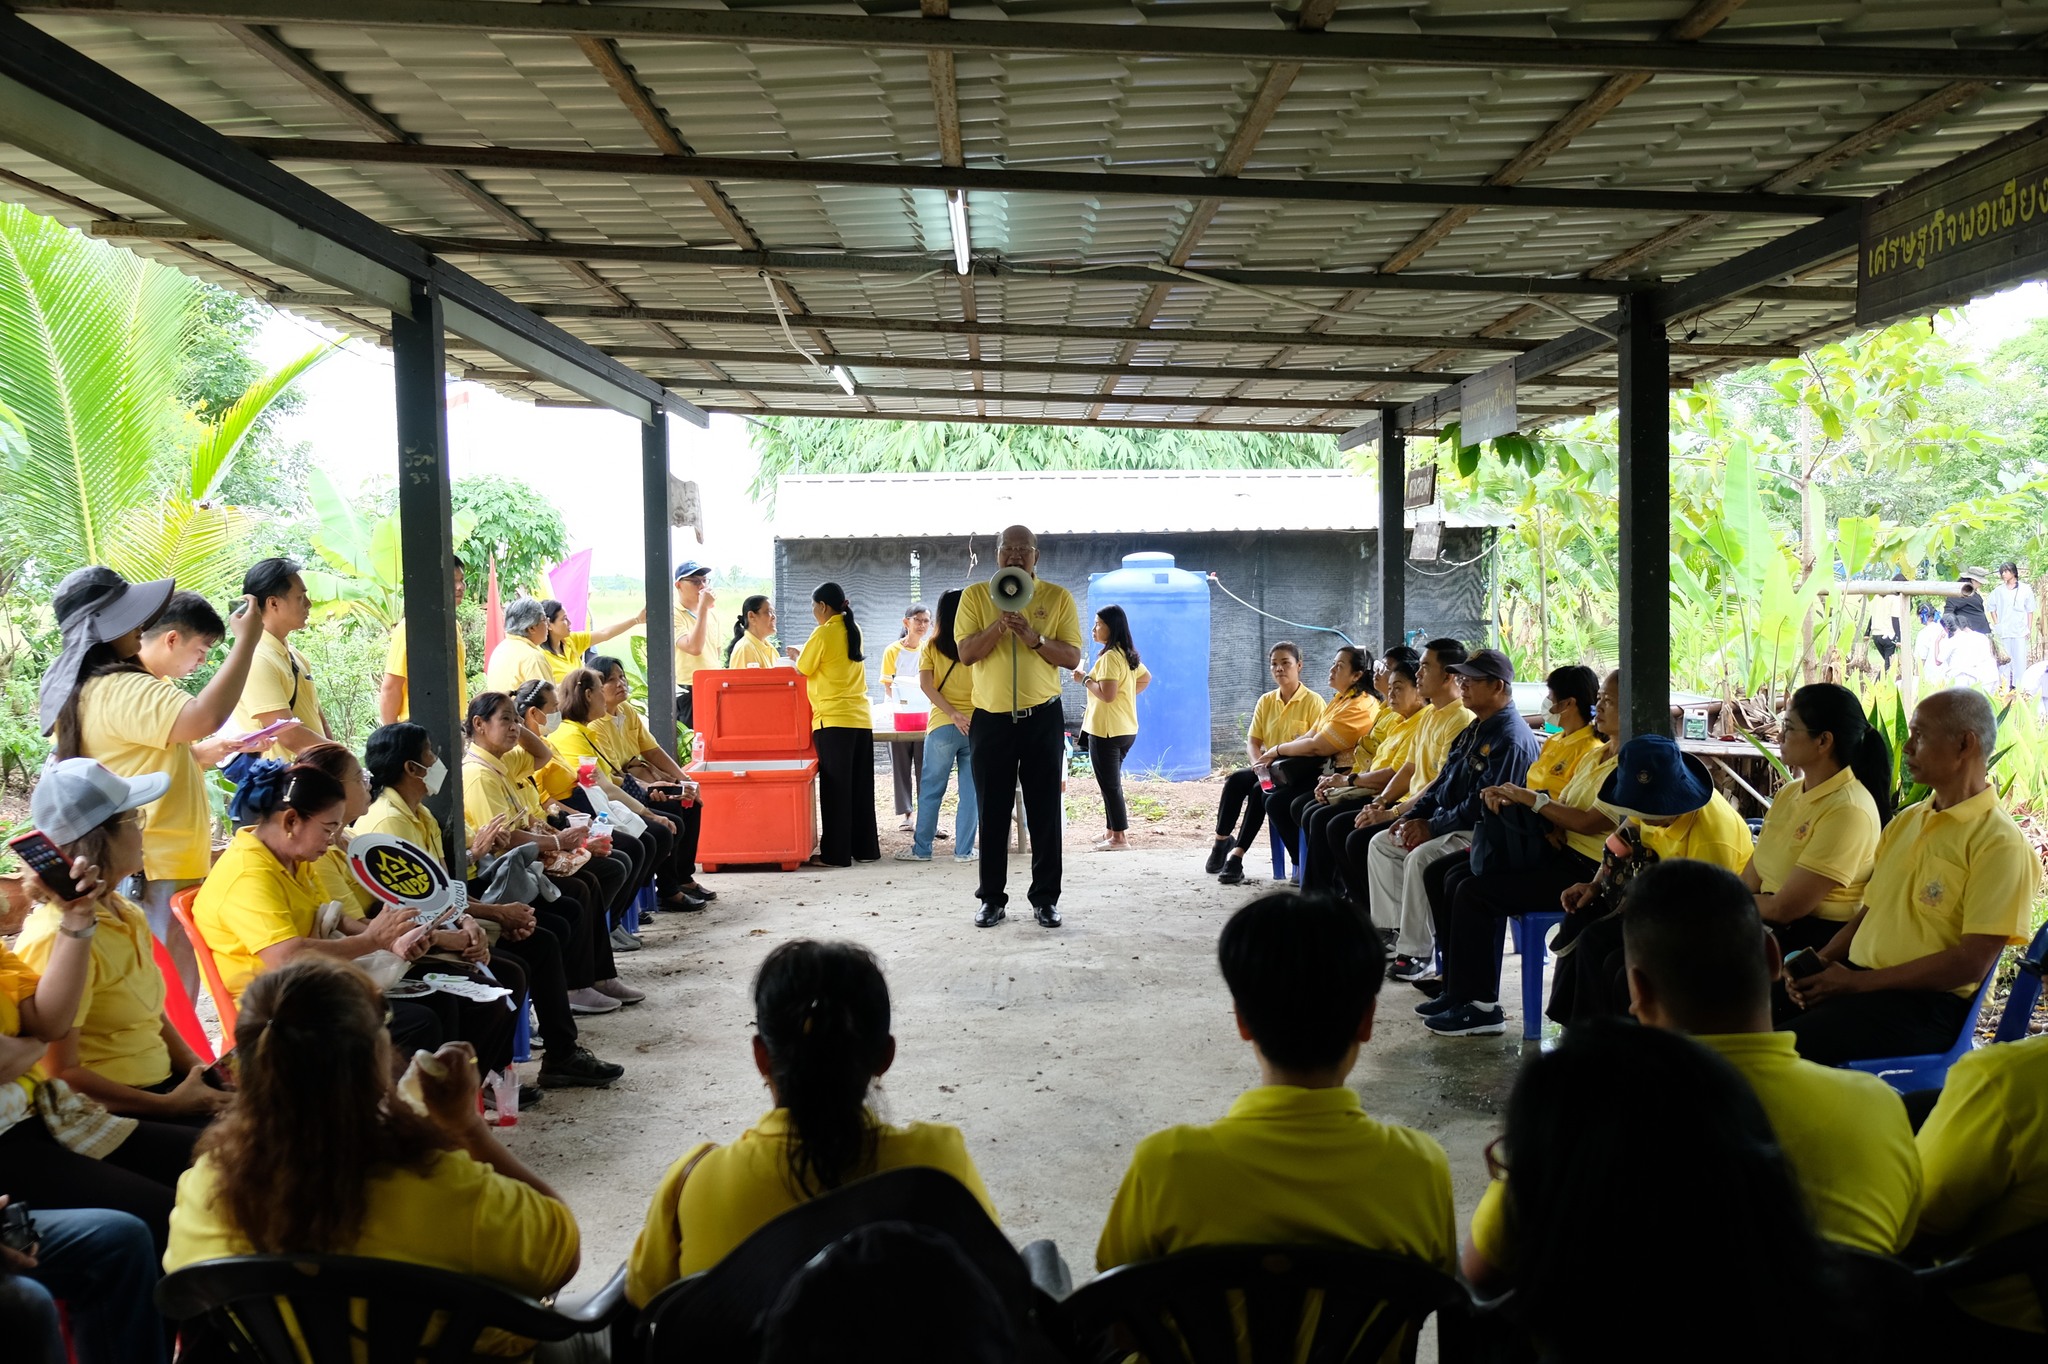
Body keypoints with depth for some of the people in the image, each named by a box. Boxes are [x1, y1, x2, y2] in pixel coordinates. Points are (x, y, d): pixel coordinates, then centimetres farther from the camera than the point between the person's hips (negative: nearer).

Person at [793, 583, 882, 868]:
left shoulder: (823, 633, -10)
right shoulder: (854, 631, 11)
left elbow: (803, 670, -1)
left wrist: (796, 657, 20)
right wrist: (804, 655, 27)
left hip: (833, 719, -7)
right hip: (861, 718, 7)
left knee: (835, 788, -3)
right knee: (860, 787, 12)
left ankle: (836, 853, 0)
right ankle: (865, 847, 17)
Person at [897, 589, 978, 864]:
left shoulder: (931, 647, 0)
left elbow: (925, 684, -10)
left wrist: (953, 714, -14)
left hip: (942, 726, 0)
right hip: (976, 724, 0)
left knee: (931, 789, 9)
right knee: (971, 791, 7)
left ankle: (921, 848, 13)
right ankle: (964, 850, 10)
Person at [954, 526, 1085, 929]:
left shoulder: (1058, 597, 2)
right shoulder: (975, 595, 3)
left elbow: (1072, 657, -3)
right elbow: (967, 653, -6)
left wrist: (1034, 638, -19)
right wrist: (1000, 623, -20)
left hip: (1043, 717, 0)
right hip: (991, 718, 0)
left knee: (1044, 812, 3)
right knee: (992, 813, 5)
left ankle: (1045, 898, 13)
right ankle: (992, 899, 15)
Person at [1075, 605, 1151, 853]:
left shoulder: (1109, 656, -17)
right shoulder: (1127, 655, 13)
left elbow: (1107, 694, -25)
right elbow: (1146, 678, 28)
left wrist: (1085, 679, -12)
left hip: (1107, 730, -10)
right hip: (1125, 729, 10)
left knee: (1109, 784, -4)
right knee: (1112, 782, 16)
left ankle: (1119, 838, -1)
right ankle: (1115, 833, 20)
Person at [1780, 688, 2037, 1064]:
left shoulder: (1999, 843, -8)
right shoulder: (1905, 822, 18)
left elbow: (1972, 962, -14)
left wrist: (1857, 982, -15)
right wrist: (1820, 962, 1)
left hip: (1924, 1005, -7)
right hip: (1851, 980, 7)